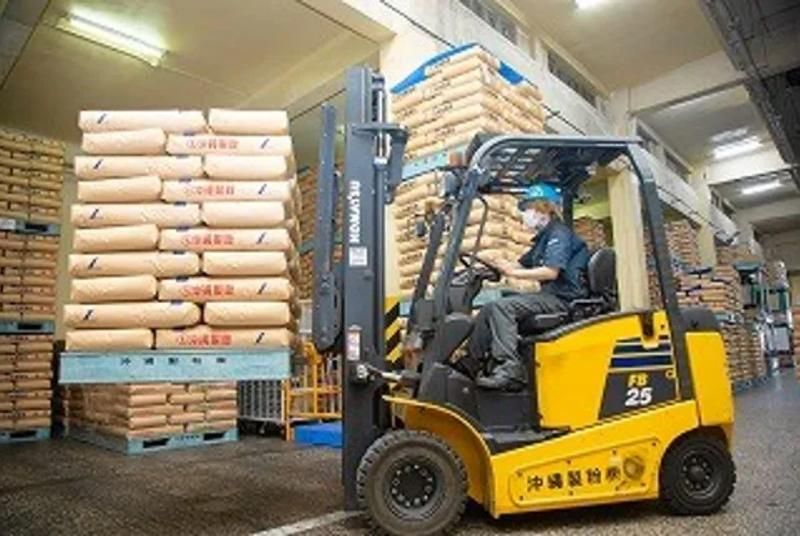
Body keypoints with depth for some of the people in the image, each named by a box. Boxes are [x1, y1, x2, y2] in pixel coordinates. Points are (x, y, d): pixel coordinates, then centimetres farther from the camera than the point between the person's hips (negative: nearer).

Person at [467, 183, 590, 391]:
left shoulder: (559, 233, -8)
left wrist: (513, 273, -21)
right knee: (488, 310, 1)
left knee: (501, 307, -25)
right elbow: (520, 264, 24)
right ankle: (471, 363, 0)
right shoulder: (545, 237, 21)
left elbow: (551, 271, -22)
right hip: (551, 296, 10)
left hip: (563, 299, -10)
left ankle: (510, 370, -30)